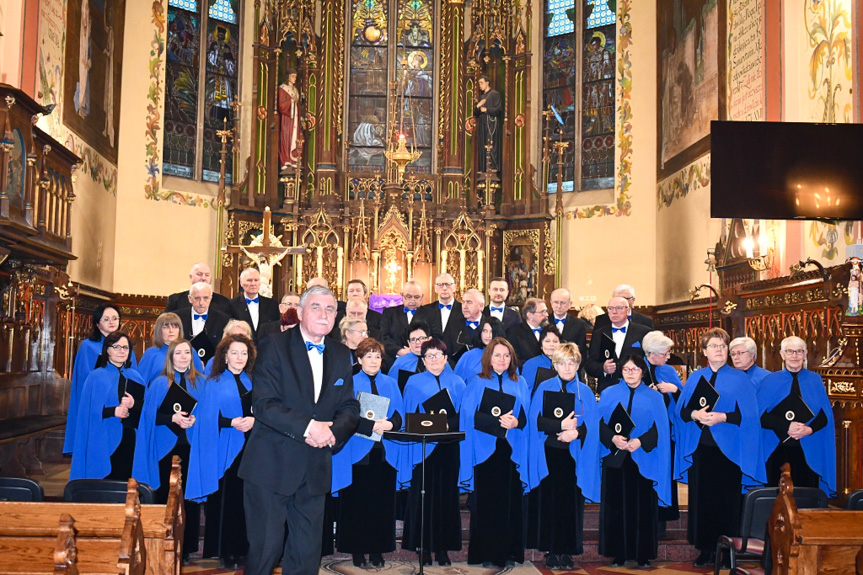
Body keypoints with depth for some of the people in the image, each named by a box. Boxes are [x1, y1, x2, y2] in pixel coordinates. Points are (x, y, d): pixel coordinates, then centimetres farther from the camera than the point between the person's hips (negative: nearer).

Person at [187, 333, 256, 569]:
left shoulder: (252, 382, 14)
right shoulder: (214, 383, 4)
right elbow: (209, 417, -3)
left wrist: (253, 420, -13)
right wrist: (233, 422, -18)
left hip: (248, 448, 3)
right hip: (225, 449, -3)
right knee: (226, 500, -3)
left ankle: (243, 548, 11)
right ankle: (226, 551, 5)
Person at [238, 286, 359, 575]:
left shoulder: (341, 355, 11)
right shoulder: (274, 347, -5)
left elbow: (349, 407, 9)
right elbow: (264, 404, -15)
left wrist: (333, 432, -12)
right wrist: (308, 427, -23)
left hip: (315, 469, 5)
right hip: (272, 465, -5)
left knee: (308, 552, 9)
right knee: (265, 548, 0)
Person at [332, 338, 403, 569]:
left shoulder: (391, 384, 14)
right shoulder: (349, 383, 3)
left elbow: (399, 414, 7)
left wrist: (389, 424, -14)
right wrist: (371, 426, -21)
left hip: (384, 452, 3)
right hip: (358, 450, -3)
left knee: (382, 502, 2)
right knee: (357, 502, -1)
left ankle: (377, 549, 11)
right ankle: (357, 550, 9)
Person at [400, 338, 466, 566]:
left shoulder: (457, 383, 12)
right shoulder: (414, 383, 7)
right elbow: (410, 417, 3)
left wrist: (447, 424, -11)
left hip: (448, 446, 2)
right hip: (423, 446, -2)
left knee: (446, 494, 2)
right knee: (422, 494, -2)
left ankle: (443, 547, 9)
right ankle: (423, 546, 6)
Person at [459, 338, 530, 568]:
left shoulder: (520, 384, 12)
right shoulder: (477, 383, 5)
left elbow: (526, 416, 7)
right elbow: (471, 416, -6)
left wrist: (515, 422, -15)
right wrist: (498, 420, -19)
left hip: (511, 451, 2)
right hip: (485, 451, -2)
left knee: (511, 502, 0)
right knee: (486, 503, -2)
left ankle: (509, 552, 9)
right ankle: (485, 553, 7)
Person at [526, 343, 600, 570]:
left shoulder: (585, 392, 9)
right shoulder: (544, 388, 5)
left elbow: (591, 425, 2)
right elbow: (535, 420, -4)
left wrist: (575, 432, -16)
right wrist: (561, 425, -15)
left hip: (573, 455, 1)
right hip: (549, 453, -1)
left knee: (571, 502, 0)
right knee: (549, 501, -1)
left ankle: (567, 551, 9)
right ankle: (551, 551, 8)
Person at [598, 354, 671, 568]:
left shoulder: (654, 398, 7)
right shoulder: (609, 394, 9)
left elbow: (659, 429, -1)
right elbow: (600, 423, 1)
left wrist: (641, 441, -16)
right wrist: (612, 438, -17)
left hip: (643, 460, 0)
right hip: (615, 459, 1)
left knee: (642, 507, 0)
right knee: (616, 508, 1)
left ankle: (643, 554, 9)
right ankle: (618, 553, 9)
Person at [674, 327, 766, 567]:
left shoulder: (740, 379, 3)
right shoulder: (695, 378, 11)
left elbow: (748, 415, -5)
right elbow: (681, 411, 7)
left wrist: (722, 417, -18)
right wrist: (695, 414, -13)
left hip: (728, 448, -2)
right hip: (700, 447, 3)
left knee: (727, 500, -1)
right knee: (701, 498, 3)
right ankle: (705, 549, 12)